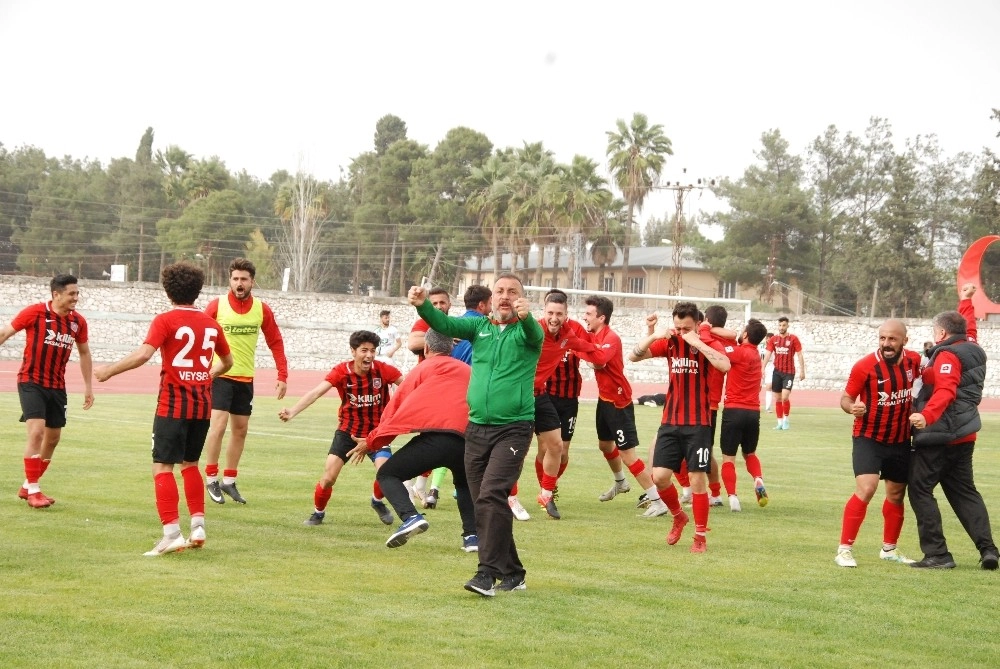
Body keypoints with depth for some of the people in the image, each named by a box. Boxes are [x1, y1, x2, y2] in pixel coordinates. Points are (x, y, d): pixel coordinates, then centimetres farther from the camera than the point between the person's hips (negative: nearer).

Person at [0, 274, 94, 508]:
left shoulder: (78, 321, 0)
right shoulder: (35, 313, -13)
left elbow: (84, 353, 15)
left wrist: (88, 387, 14)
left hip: (57, 386, 6)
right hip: (31, 382, -6)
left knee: (53, 438, 10)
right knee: (36, 431, -18)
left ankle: (28, 486, 27)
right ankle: (33, 491, -8)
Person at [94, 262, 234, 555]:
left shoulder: (165, 321, -8)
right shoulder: (211, 323, 9)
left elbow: (143, 354, -22)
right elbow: (227, 361, 22)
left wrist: (109, 370, -14)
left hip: (173, 404, -6)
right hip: (203, 405, 6)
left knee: (163, 467, -4)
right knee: (190, 464, 21)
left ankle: (172, 533, -14)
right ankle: (198, 527, 16)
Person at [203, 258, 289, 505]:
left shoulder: (262, 309, 0)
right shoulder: (217, 305, -8)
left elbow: (275, 342, 6)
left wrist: (282, 376, 1)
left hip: (246, 379, 4)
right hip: (220, 375, -4)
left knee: (240, 430, 9)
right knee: (219, 425, -14)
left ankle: (229, 481, 21)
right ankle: (211, 479, -1)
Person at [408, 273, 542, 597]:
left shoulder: (525, 330, -1)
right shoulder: (479, 326, 9)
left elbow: (536, 334, -24)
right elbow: (445, 324, -5)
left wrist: (526, 316, -48)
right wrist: (422, 304, -26)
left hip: (513, 428, -5)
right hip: (477, 427, 5)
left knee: (491, 497, -20)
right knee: (482, 503, 9)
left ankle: (488, 573, -20)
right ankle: (512, 573, 20)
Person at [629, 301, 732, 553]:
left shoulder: (708, 343, -7)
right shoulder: (669, 342, 4)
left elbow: (725, 365, -27)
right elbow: (634, 356, 2)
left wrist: (697, 342, -26)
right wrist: (653, 335, -14)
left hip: (698, 424, -4)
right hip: (670, 422, 4)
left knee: (697, 478, -5)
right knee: (659, 476, -2)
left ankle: (700, 536, 6)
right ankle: (678, 516, 25)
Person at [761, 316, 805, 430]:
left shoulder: (793, 339, -3)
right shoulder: (773, 339, 5)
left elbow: (799, 355, -2)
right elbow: (768, 355, 3)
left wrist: (802, 370, -7)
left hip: (789, 372, -4)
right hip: (777, 371, 4)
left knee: (785, 397, -15)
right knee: (777, 398, 5)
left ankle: (786, 419, 4)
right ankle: (780, 422, 12)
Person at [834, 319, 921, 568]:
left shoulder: (913, 360, -6)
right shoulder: (865, 366, -20)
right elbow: (846, 398, -12)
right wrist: (853, 408, -36)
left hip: (900, 440, 6)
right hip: (869, 438, -5)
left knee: (897, 493, 16)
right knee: (866, 489, -21)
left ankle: (889, 548, 35)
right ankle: (845, 549, -13)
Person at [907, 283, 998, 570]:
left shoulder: (948, 355, -14)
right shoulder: (973, 349, 11)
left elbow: (945, 392, -30)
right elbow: (968, 327, 35)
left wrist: (927, 416, -44)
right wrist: (965, 301, 49)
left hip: (940, 436, -9)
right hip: (964, 435, 9)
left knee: (920, 489, -2)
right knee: (964, 492, 16)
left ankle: (937, 554, -7)